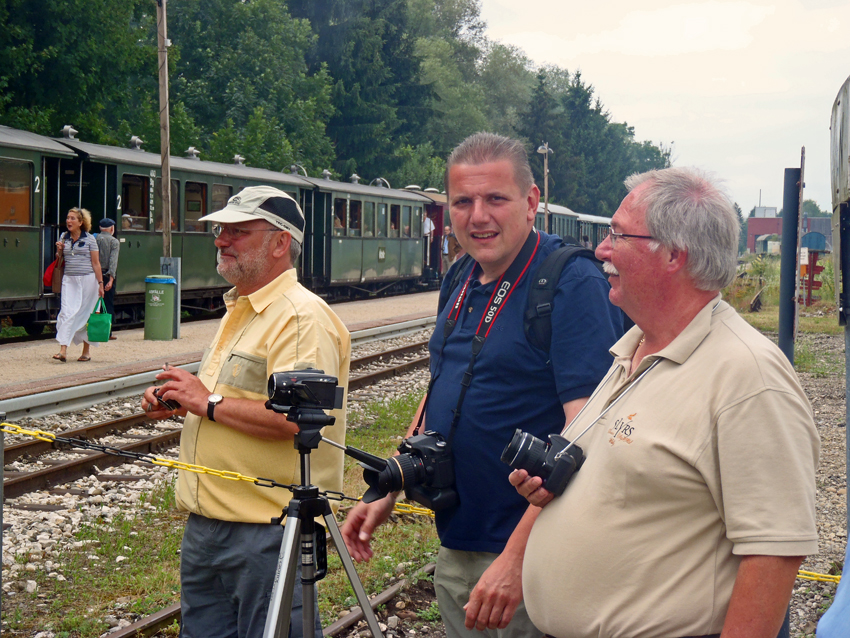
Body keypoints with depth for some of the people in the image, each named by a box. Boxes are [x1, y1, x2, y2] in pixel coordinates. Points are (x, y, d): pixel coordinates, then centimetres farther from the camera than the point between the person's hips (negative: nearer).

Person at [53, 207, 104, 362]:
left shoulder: (89, 239, -1)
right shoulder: (64, 237, 10)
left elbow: (96, 263, -2)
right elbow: (59, 260, 20)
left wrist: (100, 283, -6)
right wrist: (59, 251, -1)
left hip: (87, 279, -3)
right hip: (69, 279, 3)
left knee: (85, 315, 4)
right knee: (66, 312, -10)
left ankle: (87, 351, 17)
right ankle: (63, 351, -18)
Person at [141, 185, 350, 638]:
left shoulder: (304, 317, -16)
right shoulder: (238, 310, 17)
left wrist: (209, 404, -19)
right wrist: (177, 402, 10)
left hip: (266, 532, -10)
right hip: (204, 523, 10)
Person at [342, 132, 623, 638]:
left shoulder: (574, 285, -17)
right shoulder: (461, 282, 9)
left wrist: (517, 558, -27)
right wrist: (388, 492, 14)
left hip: (532, 559, -8)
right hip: (454, 548, 8)